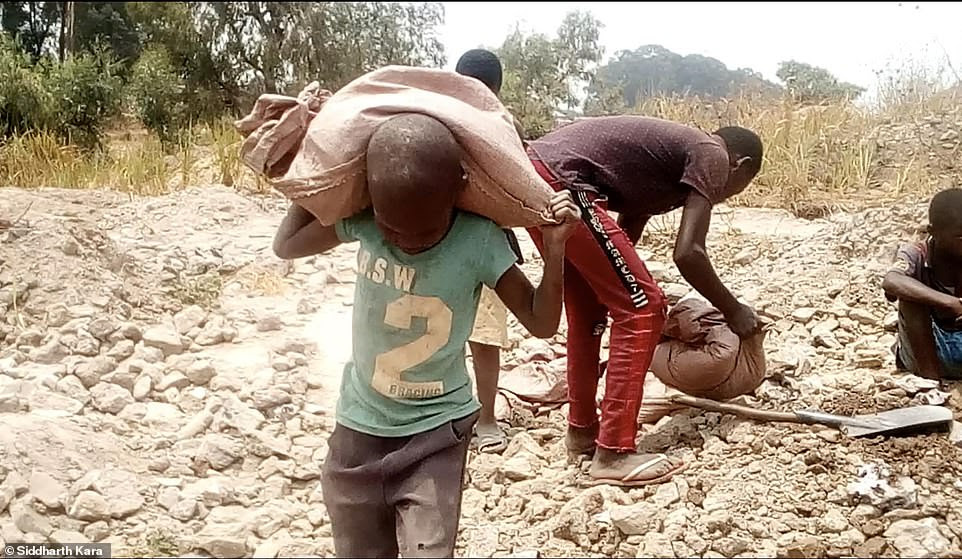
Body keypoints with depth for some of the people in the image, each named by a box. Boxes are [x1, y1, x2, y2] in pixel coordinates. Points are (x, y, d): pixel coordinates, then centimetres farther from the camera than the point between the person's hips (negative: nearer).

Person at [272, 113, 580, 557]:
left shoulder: (479, 240, -20)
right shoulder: (361, 220, -16)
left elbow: (541, 323, -11)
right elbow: (286, 246, 2)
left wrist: (554, 250, -26)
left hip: (436, 429, -2)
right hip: (359, 426, 3)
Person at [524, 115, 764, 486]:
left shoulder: (668, 155, 28)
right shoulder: (712, 156, 3)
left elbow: (623, 238, 33)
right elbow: (687, 253, -7)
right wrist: (733, 310, 7)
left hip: (536, 171, 10)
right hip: (561, 181, -10)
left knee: (588, 310, 22)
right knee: (641, 308, -3)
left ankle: (582, 430, 34)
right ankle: (613, 454, 1)